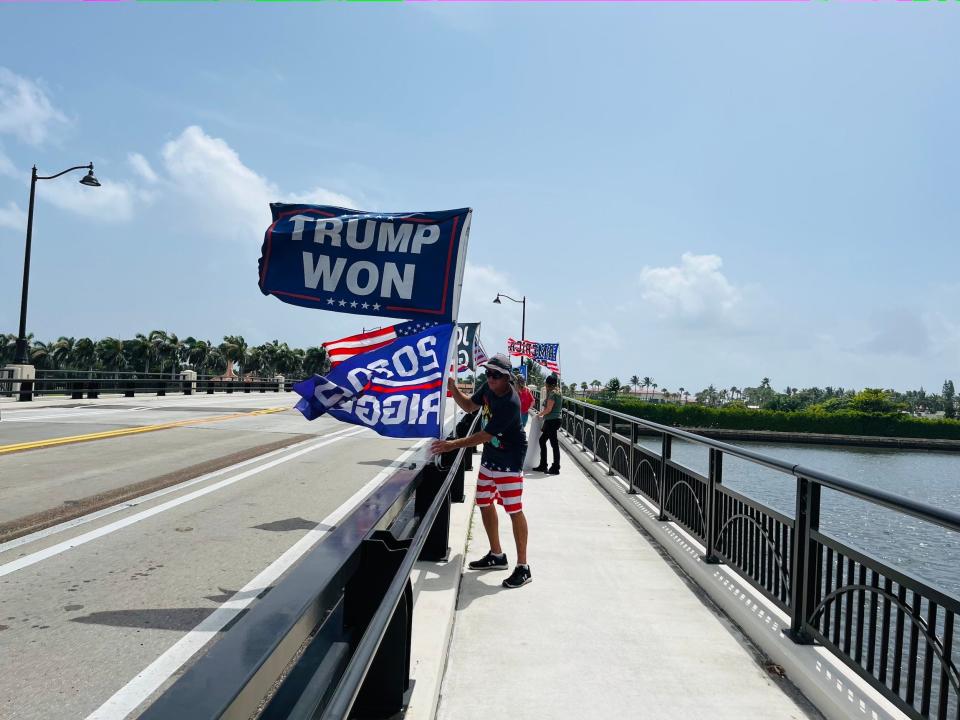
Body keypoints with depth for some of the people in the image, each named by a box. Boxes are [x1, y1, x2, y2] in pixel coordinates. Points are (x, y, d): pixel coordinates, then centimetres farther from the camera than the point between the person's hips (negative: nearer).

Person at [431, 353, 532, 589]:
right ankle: (496, 555, 30)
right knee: (485, 504, 15)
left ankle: (522, 567, 3)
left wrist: (453, 445, -25)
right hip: (489, 457, 9)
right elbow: (469, 405, 14)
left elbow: (485, 435, -27)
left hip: (508, 461, -9)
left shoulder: (510, 403, -28)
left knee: (514, 510, -6)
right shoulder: (488, 388, -2)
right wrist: (453, 388, -3)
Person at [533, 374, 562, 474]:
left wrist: (539, 414, -3)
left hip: (552, 421, -10)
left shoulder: (552, 393, -14)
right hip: (550, 421, 10)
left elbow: (548, 409, -16)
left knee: (554, 444, -5)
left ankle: (555, 469, 0)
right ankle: (543, 466, 23)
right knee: (542, 440, 17)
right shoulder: (557, 393, 16)